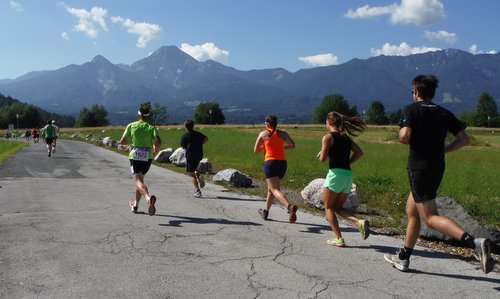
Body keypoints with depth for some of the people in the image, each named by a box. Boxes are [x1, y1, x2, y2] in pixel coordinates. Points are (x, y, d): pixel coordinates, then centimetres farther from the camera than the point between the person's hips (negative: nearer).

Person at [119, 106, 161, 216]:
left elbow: (122, 141, 4)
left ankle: (148, 196, -44)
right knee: (140, 179, 21)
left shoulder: (131, 126, 5)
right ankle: (135, 205, 30)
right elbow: (158, 142, -13)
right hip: (147, 156, 2)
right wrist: (156, 150, 7)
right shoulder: (152, 128, 3)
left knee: (138, 181, -12)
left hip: (135, 155, -2)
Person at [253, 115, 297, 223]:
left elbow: (255, 151, 6)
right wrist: (281, 147, 13)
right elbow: (292, 144, -5)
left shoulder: (263, 134, 3)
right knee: (271, 188, 22)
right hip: (282, 162, 5)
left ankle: (290, 207, -39)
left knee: (275, 190, -12)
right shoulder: (282, 133, 9)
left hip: (270, 162, -5)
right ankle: (265, 212, 35)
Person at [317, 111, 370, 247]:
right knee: (338, 207, 18)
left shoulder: (328, 137, -5)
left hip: (335, 174, -7)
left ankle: (339, 239, 2)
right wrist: (347, 163, 14)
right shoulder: (346, 137, 16)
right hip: (348, 175, 7)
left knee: (328, 207, 8)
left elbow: (323, 158, -13)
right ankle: (359, 222, -6)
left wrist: (320, 153, 8)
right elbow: (359, 152, 10)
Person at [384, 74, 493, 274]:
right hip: (437, 169, 7)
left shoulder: (411, 110, -6)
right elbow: (464, 139, 6)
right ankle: (403, 258, 26)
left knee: (430, 218, -8)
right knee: (411, 211, 18)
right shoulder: (444, 113, 10)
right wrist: (442, 150, 14)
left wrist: (403, 138, 2)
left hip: (419, 168, -7)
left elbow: (404, 136, -21)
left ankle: (474, 242, -27)